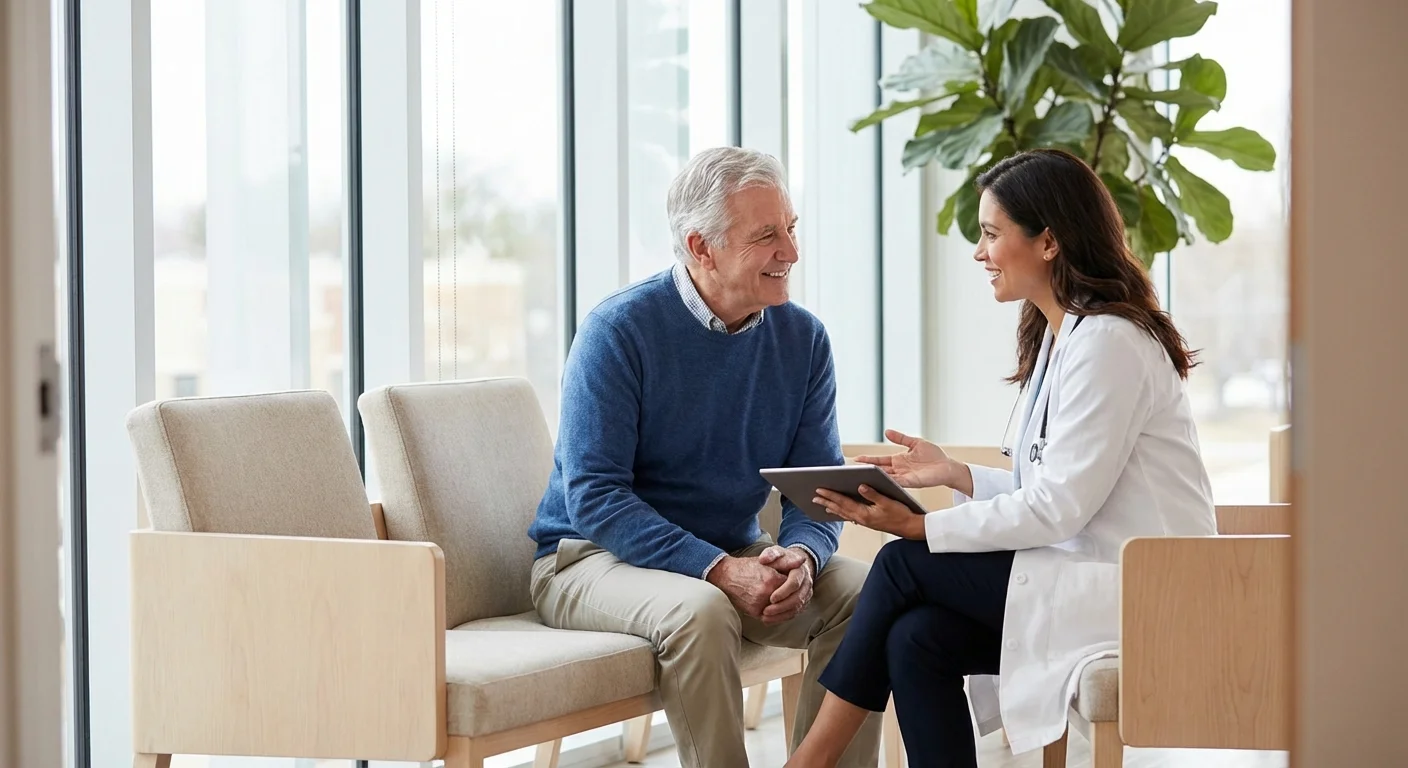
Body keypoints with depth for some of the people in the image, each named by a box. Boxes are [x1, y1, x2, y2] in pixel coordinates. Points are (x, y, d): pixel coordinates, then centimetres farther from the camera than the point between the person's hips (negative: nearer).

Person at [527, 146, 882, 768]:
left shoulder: (802, 338, 1)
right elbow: (594, 495, -19)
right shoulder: (620, 331, -14)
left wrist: (801, 556, -22)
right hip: (593, 557, -5)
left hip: (732, 557, 5)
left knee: (863, 593, -17)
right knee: (700, 611, -35)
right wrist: (719, 570, -29)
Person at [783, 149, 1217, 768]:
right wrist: (955, 475, 4)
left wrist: (923, 528, -17)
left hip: (1138, 593, -9)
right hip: (1085, 577, 9)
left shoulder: (1108, 342, -15)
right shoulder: (1058, 336, 16)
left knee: (905, 564, -10)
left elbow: (1060, 505, -18)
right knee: (917, 638, -12)